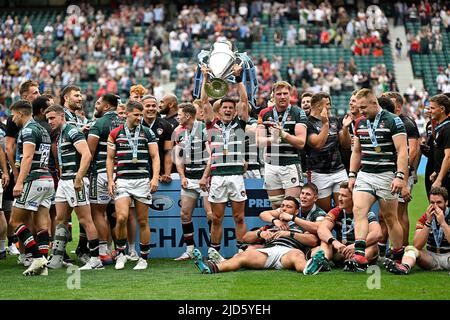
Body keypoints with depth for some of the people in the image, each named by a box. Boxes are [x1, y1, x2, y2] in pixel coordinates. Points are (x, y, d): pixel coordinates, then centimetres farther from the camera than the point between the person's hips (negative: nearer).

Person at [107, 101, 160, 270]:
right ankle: (120, 253, 2)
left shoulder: (147, 133, 7)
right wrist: (110, 180, 0)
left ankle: (143, 258, 13)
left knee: (143, 221, 3)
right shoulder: (115, 134, 7)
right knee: (121, 217, -17)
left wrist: (155, 178, -8)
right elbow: (110, 158, 10)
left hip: (142, 180, 1)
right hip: (122, 180, -1)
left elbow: (155, 156, 5)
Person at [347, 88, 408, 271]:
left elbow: (402, 151, -12)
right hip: (364, 175, 5)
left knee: (390, 218, 3)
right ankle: (360, 256, -25)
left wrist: (399, 176, -21)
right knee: (358, 210, -15)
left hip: (386, 175, -5)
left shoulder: (393, 121, -8)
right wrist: (352, 175, 13)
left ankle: (399, 257, 17)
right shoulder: (360, 123, 12)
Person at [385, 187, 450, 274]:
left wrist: (442, 223, -25)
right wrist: (428, 222, -19)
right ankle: (404, 267, -54)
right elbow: (417, 245, -12)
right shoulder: (425, 218, 1)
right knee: (411, 249, -22)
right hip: (431, 256, 2)